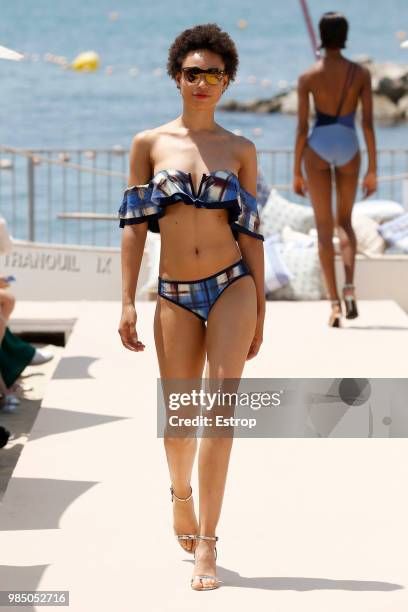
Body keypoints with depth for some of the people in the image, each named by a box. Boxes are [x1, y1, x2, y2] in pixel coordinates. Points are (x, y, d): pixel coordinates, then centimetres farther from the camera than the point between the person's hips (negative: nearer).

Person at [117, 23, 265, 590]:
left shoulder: (240, 151, 6)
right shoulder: (148, 145, 4)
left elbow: (250, 231, 7)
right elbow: (134, 225, 3)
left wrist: (259, 313, 6)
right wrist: (127, 303, -3)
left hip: (232, 288, 0)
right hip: (176, 297, 0)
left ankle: (206, 545, -9)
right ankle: (181, 495, 40)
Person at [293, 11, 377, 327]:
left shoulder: (308, 77, -8)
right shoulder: (361, 73, -5)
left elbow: (302, 128, -7)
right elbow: (368, 123, -7)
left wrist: (297, 173, 2)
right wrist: (372, 170, -1)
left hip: (317, 148, -1)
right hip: (348, 150, 1)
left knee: (324, 227, 4)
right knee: (345, 221, 19)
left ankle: (335, 303, -4)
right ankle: (349, 287, -4)